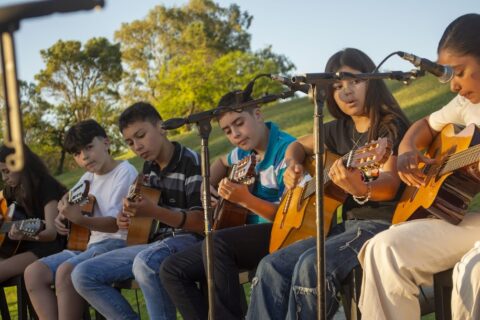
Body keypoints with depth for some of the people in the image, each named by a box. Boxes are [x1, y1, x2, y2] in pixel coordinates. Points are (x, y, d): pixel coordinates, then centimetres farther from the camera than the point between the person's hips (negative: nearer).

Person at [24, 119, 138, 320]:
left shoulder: (125, 172, -9)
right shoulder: (89, 177, 13)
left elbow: (115, 223, -18)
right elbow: (70, 198, 33)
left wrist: (80, 220, -35)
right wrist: (63, 214, 9)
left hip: (118, 243, -8)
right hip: (91, 243, 8)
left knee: (66, 271, -32)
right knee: (33, 272, -9)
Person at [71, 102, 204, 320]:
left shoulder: (190, 162, -11)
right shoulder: (148, 167, 12)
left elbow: (201, 222, -16)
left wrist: (154, 211, -28)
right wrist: (129, 217, 1)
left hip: (186, 240, -8)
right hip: (154, 241, 8)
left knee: (145, 263, -41)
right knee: (83, 275, -5)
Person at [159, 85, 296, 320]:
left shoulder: (286, 151, -15)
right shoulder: (244, 152, 9)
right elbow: (222, 162, 34)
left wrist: (245, 200, -30)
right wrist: (207, 186, 15)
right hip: (247, 236, 8)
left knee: (216, 243, -35)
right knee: (172, 270, -5)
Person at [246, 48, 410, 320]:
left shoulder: (392, 125, -6)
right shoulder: (339, 129, 14)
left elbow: (390, 185, -19)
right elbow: (299, 146, 30)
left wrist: (360, 189, -42)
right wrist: (293, 166, 6)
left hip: (383, 223, -7)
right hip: (348, 223, 7)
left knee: (312, 265, -32)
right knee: (271, 267, -12)